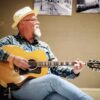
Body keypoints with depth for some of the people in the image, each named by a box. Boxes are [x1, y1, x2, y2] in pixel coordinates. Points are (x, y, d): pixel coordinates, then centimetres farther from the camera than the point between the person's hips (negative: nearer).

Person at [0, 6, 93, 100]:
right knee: (53, 80, -32)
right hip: (20, 88, -4)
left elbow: (55, 68, 19)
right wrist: (12, 58, -18)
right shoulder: (11, 40, 9)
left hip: (48, 89, 4)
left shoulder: (44, 46, 24)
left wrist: (73, 71, 3)